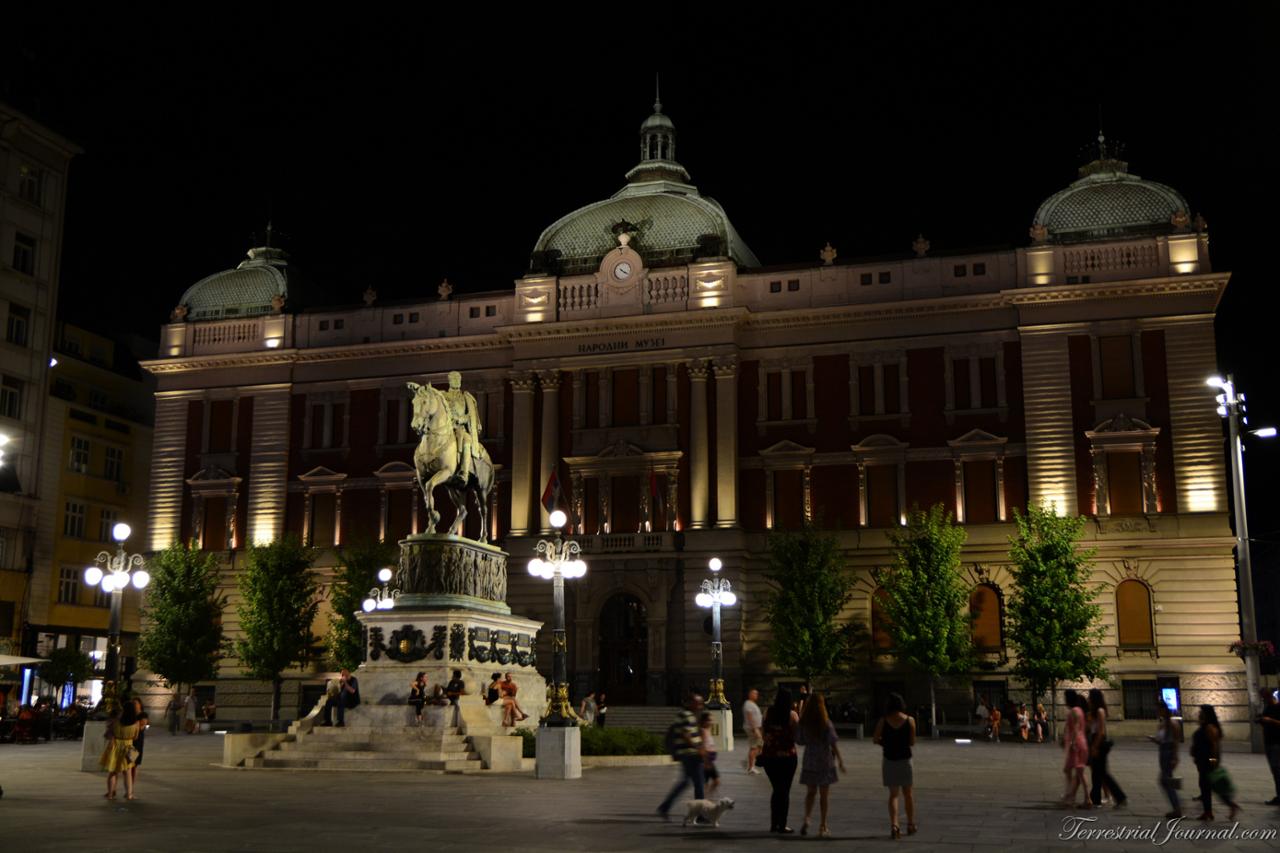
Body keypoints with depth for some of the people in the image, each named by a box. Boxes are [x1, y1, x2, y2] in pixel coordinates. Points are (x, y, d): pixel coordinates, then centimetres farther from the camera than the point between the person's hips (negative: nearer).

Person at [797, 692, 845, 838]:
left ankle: (806, 820, -1)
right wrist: (840, 760, -5)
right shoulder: (826, 724, -12)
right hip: (825, 761, -3)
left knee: (811, 792, 17)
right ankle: (822, 827, 9)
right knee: (824, 794, 7)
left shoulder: (803, 723, -4)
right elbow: (833, 744, -12)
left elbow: (800, 741, 4)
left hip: (809, 761, 3)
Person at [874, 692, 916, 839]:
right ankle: (911, 825, 25)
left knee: (893, 794, 9)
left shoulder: (883, 721, -7)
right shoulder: (909, 720, -8)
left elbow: (875, 739, -6)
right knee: (908, 794, 16)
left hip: (889, 760, 1)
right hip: (905, 759, -1)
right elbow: (912, 742, -6)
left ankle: (894, 826, -5)